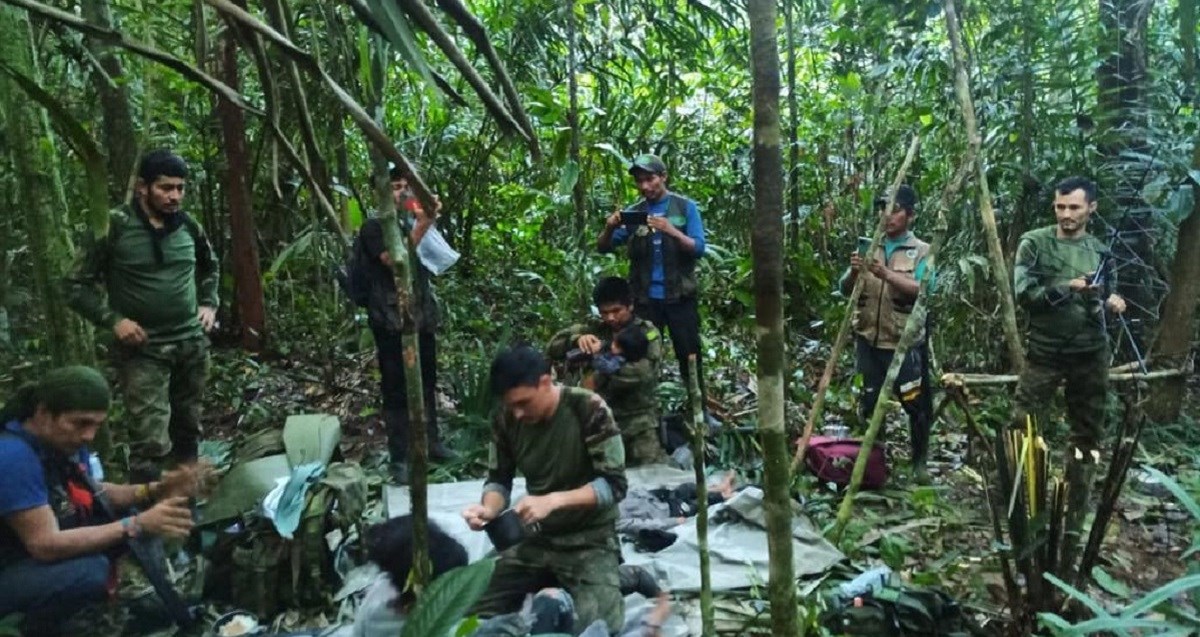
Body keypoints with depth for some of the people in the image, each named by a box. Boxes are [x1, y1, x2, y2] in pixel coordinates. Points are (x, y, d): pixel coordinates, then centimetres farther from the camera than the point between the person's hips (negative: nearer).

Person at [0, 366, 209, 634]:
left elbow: (92, 493, 6)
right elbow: (46, 545, -32)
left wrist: (156, 490, -11)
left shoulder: (66, 439, -5)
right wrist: (138, 525, -34)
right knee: (90, 570, -31)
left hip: (50, 550, 8)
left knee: (132, 512, 0)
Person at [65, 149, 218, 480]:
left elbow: (210, 267, 24)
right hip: (143, 351, -5)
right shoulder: (113, 227, -9)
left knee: (187, 432, 15)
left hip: (192, 345, 5)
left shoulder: (188, 226, 4)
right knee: (151, 444, -11)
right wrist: (114, 320, -15)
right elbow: (77, 285, -4)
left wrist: (208, 304, 11)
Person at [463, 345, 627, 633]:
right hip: (536, 537, 5)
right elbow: (498, 480, 3)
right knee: (481, 613, -2)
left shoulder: (590, 410, -21)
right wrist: (489, 509, -20)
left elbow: (614, 485, -21)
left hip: (588, 540, -5)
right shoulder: (506, 420, -8)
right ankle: (553, 584, 18)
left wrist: (554, 500, -33)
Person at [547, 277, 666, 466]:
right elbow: (553, 347, 2)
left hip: (638, 419, -3)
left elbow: (644, 373, -16)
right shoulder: (594, 330, 9)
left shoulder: (647, 332, -1)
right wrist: (577, 339, -19)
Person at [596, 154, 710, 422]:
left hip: (680, 297, -2)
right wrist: (609, 227, -20)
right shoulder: (633, 213, 5)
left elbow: (699, 248, -8)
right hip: (645, 298, 2)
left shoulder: (685, 207, 0)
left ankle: (700, 410, 15)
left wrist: (672, 231, -25)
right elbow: (603, 247, 2)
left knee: (689, 355, 5)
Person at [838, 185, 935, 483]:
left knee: (916, 404, 3)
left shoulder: (922, 251, -1)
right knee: (869, 402, 9)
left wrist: (887, 274, -29)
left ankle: (919, 461, 22)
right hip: (868, 341, 3)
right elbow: (845, 289, 4)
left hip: (905, 343, -3)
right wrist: (854, 272, -18)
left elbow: (923, 291, -17)